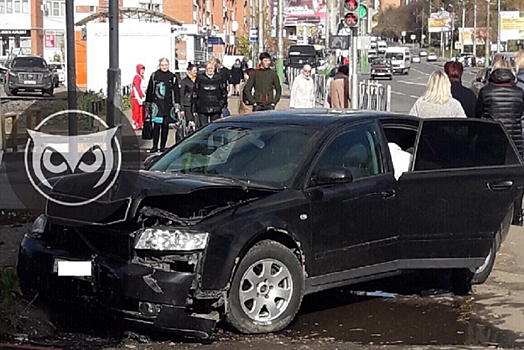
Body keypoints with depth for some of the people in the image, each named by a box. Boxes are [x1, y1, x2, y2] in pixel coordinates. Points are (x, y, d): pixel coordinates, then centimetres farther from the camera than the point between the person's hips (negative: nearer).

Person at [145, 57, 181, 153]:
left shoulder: (172, 77, 8)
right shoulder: (154, 75, 5)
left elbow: (176, 91, 10)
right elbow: (149, 90, 9)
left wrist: (177, 105, 4)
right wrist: (148, 104, 7)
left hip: (168, 105, 2)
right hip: (157, 104, -2)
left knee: (165, 126, 5)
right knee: (156, 125, -7)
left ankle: (163, 146, 12)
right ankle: (155, 146, -4)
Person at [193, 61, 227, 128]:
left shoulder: (219, 79, 7)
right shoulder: (200, 78, 4)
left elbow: (224, 93, 13)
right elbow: (195, 93, 7)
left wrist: (221, 104, 4)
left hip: (215, 110, 1)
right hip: (202, 109, -1)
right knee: (202, 127, -4)